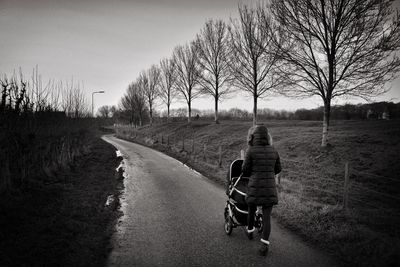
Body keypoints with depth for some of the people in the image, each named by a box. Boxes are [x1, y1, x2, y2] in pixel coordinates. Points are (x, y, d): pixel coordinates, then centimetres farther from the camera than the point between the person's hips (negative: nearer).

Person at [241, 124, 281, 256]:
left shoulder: (251, 151, -11)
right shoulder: (273, 151, 2)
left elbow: (245, 170, -4)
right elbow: (278, 169, 13)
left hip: (255, 187, -2)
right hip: (270, 188, 3)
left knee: (251, 210, 23)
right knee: (266, 216, 6)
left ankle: (250, 231, 44)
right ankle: (265, 245, 1)